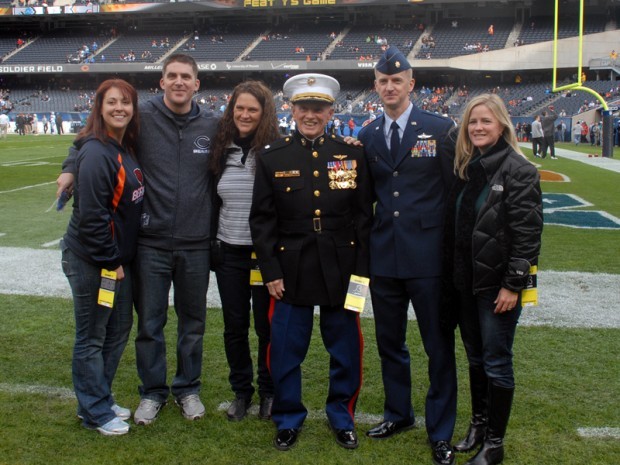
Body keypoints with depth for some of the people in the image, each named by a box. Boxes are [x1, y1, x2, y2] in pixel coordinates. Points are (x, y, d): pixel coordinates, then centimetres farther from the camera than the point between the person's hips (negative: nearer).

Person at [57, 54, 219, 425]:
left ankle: (188, 388, 33)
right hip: (151, 242, -1)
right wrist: (71, 168, -7)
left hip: (196, 244, 2)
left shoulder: (212, 125, -1)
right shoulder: (141, 117, -5)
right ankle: (153, 392, 28)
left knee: (193, 321, 14)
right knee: (150, 322, 9)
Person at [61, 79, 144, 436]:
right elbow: (91, 215, -22)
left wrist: (119, 259, 10)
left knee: (119, 328, 18)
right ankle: (95, 412, 20)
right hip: (91, 261, -9)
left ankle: (100, 399, 34)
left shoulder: (128, 148, 7)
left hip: (118, 257, 9)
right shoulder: (96, 153, -20)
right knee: (92, 337, 6)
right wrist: (110, 262, -16)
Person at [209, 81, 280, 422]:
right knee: (234, 326, 12)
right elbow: (213, 202, 11)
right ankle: (241, 391, 29)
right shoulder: (221, 150, 5)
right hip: (229, 253, 4)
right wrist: (210, 243, 9)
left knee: (266, 325, 7)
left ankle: (269, 392, 25)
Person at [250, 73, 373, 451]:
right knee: (286, 351, 7)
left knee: (346, 351, 10)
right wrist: (271, 271, -4)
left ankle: (342, 417, 30)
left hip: (341, 270, 1)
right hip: (291, 270, 0)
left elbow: (364, 216, 4)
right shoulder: (273, 158, 2)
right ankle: (288, 419, 27)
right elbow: (262, 219, 1)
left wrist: (361, 270, -1)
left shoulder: (352, 156, 3)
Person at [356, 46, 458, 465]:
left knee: (439, 348, 5)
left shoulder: (440, 128, -4)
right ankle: (398, 413, 37)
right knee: (389, 342, 17)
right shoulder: (367, 135, 9)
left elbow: (456, 187, -3)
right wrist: (367, 241, 4)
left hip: (428, 254, -4)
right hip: (383, 256, 5)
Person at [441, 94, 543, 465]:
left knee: (497, 362, 4)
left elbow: (528, 233, -15)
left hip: (497, 284, -6)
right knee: (475, 357, 17)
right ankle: (478, 424, 32)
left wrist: (513, 284, -17)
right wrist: (450, 276, 8)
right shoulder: (465, 169, 9)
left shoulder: (520, 171, -11)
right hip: (464, 281, 6)